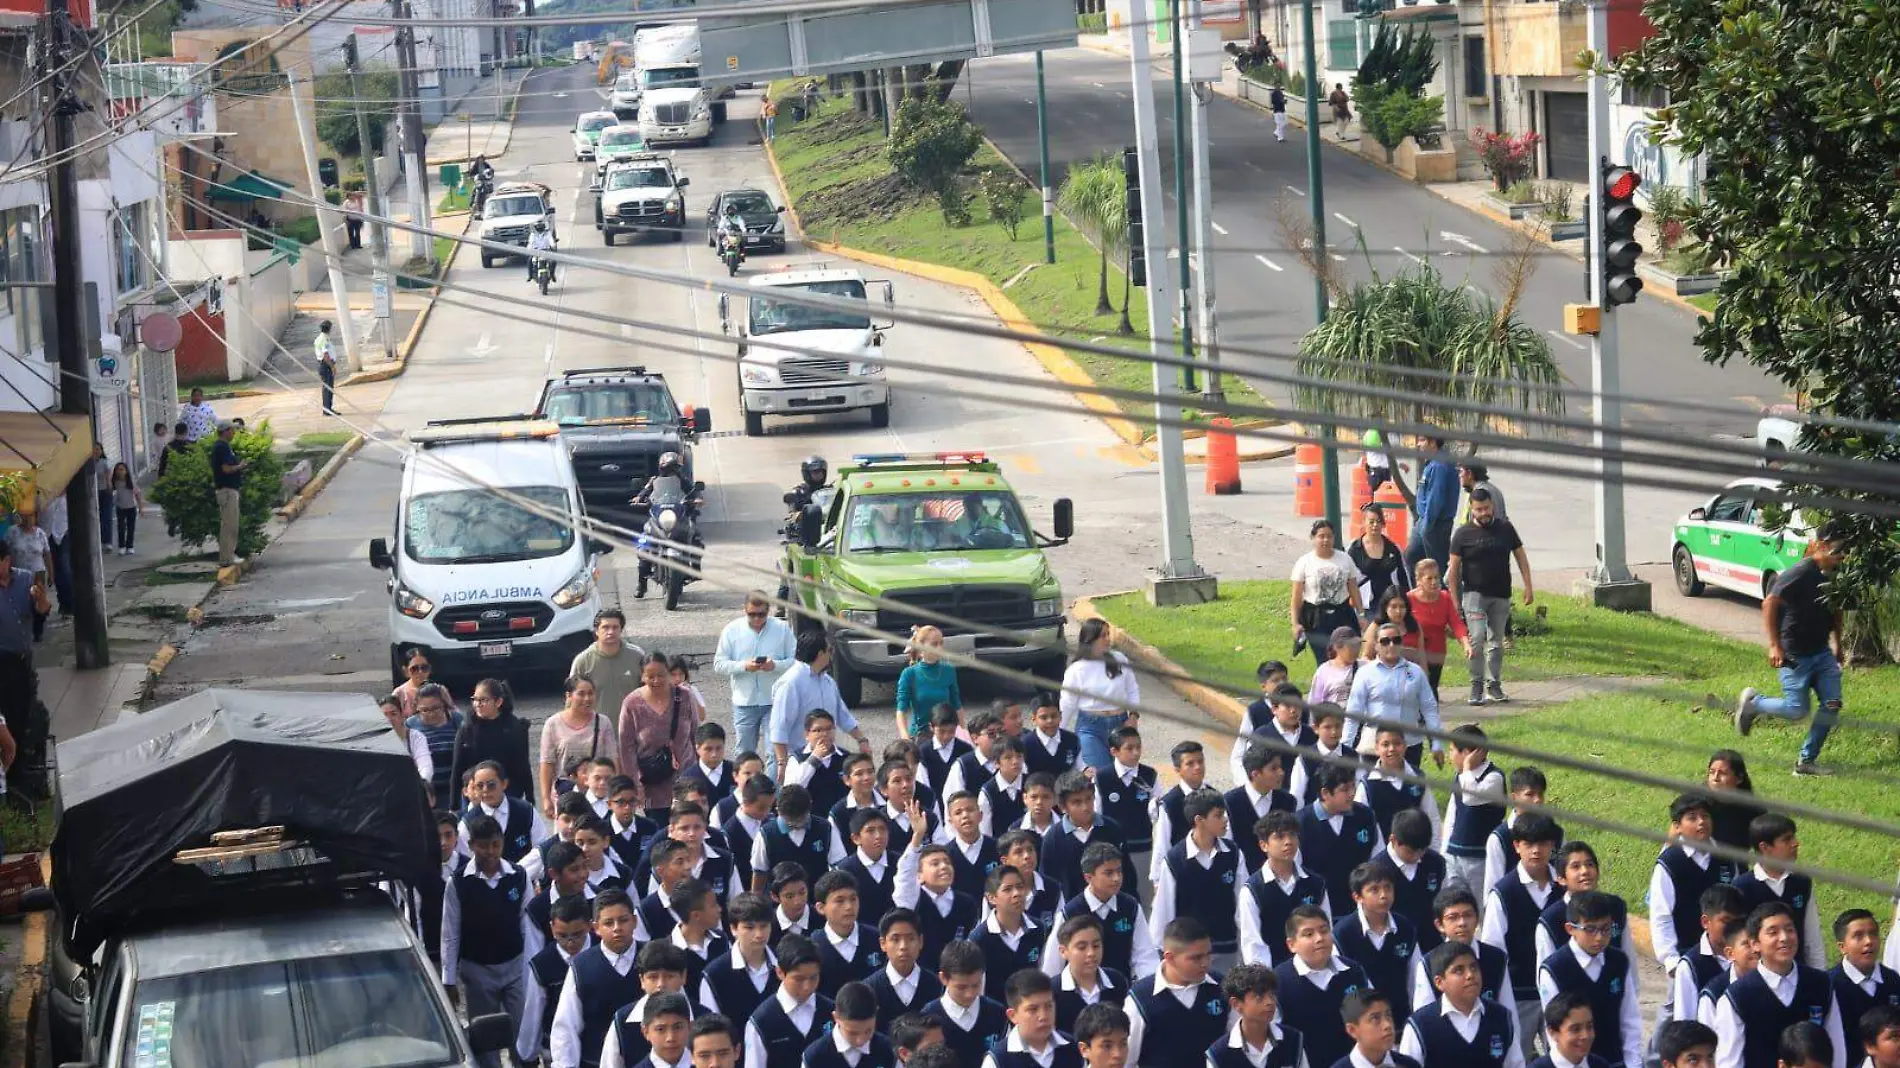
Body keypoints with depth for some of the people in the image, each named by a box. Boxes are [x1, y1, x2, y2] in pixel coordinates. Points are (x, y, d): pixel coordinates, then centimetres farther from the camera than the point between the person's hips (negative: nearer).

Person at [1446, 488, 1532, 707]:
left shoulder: (1505, 529, 5)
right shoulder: (1464, 534, -2)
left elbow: (1520, 556, 12)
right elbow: (1453, 569, 0)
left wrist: (1528, 587, 5)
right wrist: (1455, 601, -5)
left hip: (1501, 596, 3)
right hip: (1474, 594, -3)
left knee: (1496, 642, 8)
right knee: (1477, 638, -16)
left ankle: (1494, 685, 18)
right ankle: (1477, 685, -7)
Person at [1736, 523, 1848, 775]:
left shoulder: (1835, 575, 3)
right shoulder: (1801, 574, -21)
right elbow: (1769, 604, -22)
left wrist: (1837, 644, 23)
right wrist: (1774, 645, -24)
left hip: (1822, 652, 7)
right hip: (1795, 655, -7)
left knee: (1832, 704, -2)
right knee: (1797, 710, -5)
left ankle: (1807, 761, 8)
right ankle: (1752, 702, 22)